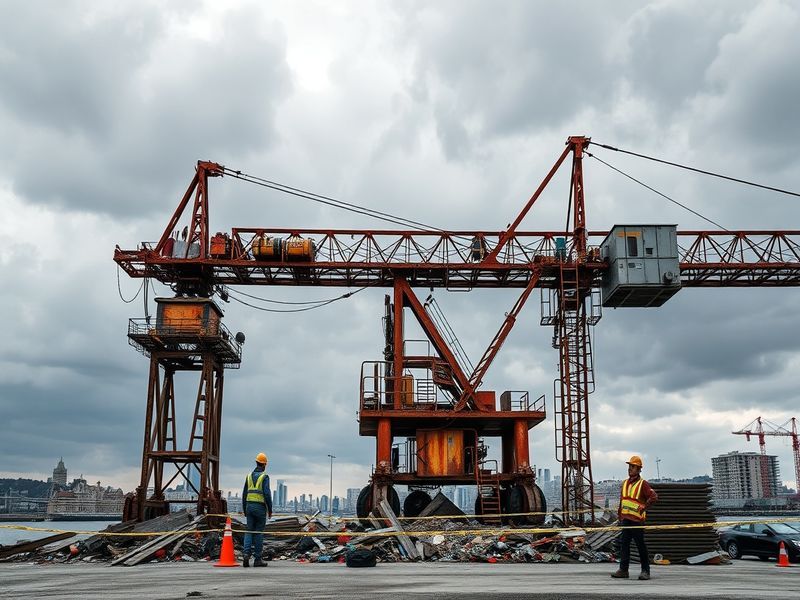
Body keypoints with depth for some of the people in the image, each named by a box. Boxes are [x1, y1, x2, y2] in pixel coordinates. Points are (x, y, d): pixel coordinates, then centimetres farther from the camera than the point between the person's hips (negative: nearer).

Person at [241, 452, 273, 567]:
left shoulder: (249, 476, 11)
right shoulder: (264, 477, -7)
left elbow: (244, 494, 12)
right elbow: (267, 494, -14)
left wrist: (244, 509, 19)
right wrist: (270, 510, -5)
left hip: (249, 506, 5)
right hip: (260, 507, -5)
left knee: (249, 531, 8)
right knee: (258, 533, 2)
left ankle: (247, 553, -11)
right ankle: (257, 559, 5)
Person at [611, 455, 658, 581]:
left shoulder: (642, 484, -6)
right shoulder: (624, 483, 15)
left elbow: (654, 497, -16)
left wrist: (644, 506, -13)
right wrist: (620, 516, 19)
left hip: (637, 520, -6)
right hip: (625, 519, 6)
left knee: (641, 545, 0)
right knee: (624, 544, 3)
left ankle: (645, 571, 9)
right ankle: (623, 570, 6)